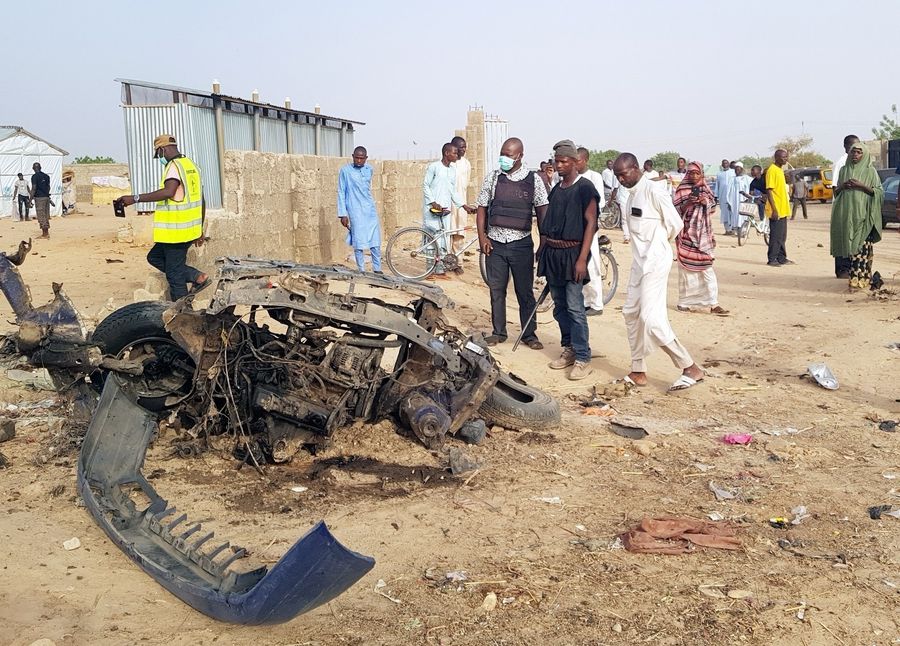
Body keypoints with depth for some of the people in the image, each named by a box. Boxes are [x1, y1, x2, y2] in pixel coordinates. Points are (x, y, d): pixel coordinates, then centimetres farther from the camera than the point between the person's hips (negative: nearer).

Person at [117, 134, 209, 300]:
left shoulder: (174, 166, -13)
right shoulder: (191, 165, 15)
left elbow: (169, 192, -32)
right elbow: (201, 201, 19)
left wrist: (135, 198, -32)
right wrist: (200, 229, 26)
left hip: (176, 232, -9)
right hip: (190, 229, 9)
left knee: (174, 274, -1)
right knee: (154, 257, 20)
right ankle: (197, 276, 12)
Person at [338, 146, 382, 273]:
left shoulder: (369, 169, 8)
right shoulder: (345, 171, -5)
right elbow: (341, 193, -4)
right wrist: (343, 214, -8)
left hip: (370, 210, 4)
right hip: (355, 211, -4)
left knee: (375, 241, 3)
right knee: (359, 241, -4)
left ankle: (377, 269, 11)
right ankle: (361, 270, 4)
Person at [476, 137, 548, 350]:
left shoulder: (534, 180, 0)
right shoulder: (492, 178, 4)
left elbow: (542, 211, 2)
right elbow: (481, 208, 7)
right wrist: (482, 236, -3)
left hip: (521, 243, -1)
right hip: (495, 243, 2)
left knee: (525, 291, 5)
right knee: (496, 290, 8)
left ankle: (529, 334, 15)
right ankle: (498, 332, 20)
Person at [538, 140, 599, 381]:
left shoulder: (585, 188, -7)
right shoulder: (556, 189, 14)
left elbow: (591, 224, -12)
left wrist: (582, 259, -18)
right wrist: (543, 249, 16)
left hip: (572, 253, -7)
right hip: (552, 253, 7)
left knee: (574, 308, -10)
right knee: (559, 306, 11)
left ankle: (583, 358, -5)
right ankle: (569, 349, 23)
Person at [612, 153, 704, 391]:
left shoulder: (654, 190, -14)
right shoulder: (632, 194, 13)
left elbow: (675, 224, -12)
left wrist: (657, 244, 2)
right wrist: (646, 247, 5)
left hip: (655, 261, -10)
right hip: (640, 261, 10)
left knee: (651, 318, -14)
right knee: (631, 313, 12)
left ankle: (691, 368, -5)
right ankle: (638, 371, 21)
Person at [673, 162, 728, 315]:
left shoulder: (705, 189, 11)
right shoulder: (682, 190, 1)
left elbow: (712, 208, 8)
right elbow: (676, 209, -4)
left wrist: (706, 202, -11)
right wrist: (688, 202, -19)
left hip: (702, 233, 3)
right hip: (686, 232, -3)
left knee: (706, 266, -3)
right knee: (686, 267, 0)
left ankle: (713, 303, -5)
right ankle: (683, 302, 9)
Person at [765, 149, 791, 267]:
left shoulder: (780, 170, 15)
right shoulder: (772, 170, -13)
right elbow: (769, 191, -18)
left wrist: (785, 207, 20)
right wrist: (774, 209, -23)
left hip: (783, 210, 9)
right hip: (776, 211, -9)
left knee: (782, 236, 13)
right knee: (775, 236, -5)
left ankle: (781, 258, 19)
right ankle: (772, 260, 1)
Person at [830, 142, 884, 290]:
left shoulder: (870, 171, 2)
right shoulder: (844, 170, 13)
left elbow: (880, 192, -1)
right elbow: (836, 191, 18)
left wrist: (862, 186, -14)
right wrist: (843, 186, -4)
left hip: (863, 215, -4)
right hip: (846, 214, 4)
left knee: (862, 246, -9)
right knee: (851, 245, 2)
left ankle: (862, 278, -8)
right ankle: (854, 276, 7)